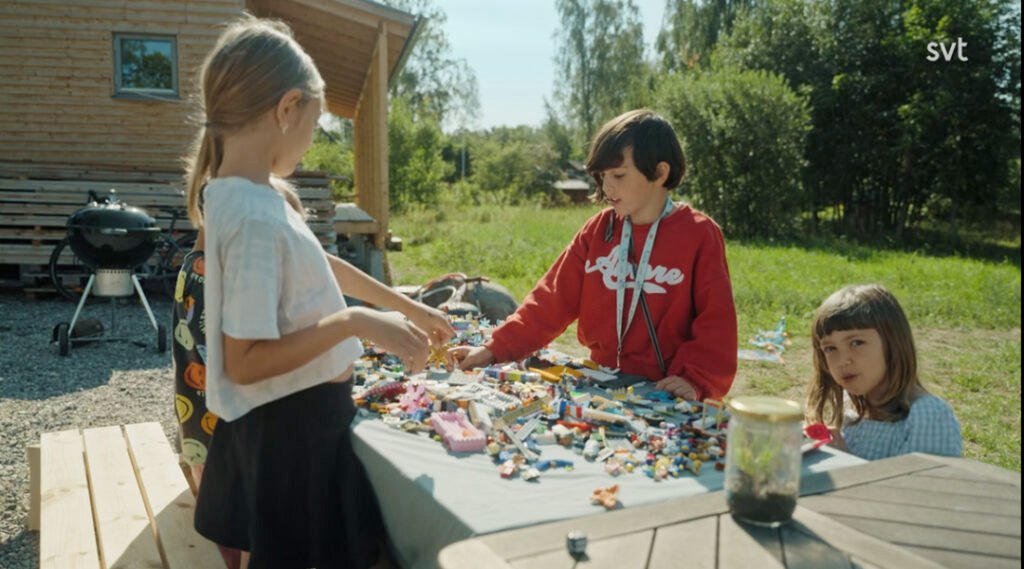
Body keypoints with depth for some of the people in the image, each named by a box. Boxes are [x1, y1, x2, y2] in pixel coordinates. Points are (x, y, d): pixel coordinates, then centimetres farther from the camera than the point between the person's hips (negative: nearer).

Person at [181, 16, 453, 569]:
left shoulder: (257, 194, 1)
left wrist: (409, 308, 20)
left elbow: (320, 266, 15)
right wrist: (353, 323, -25)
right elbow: (244, 362, -27)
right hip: (290, 424, -9)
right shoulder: (256, 217, -28)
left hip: (299, 415, 9)